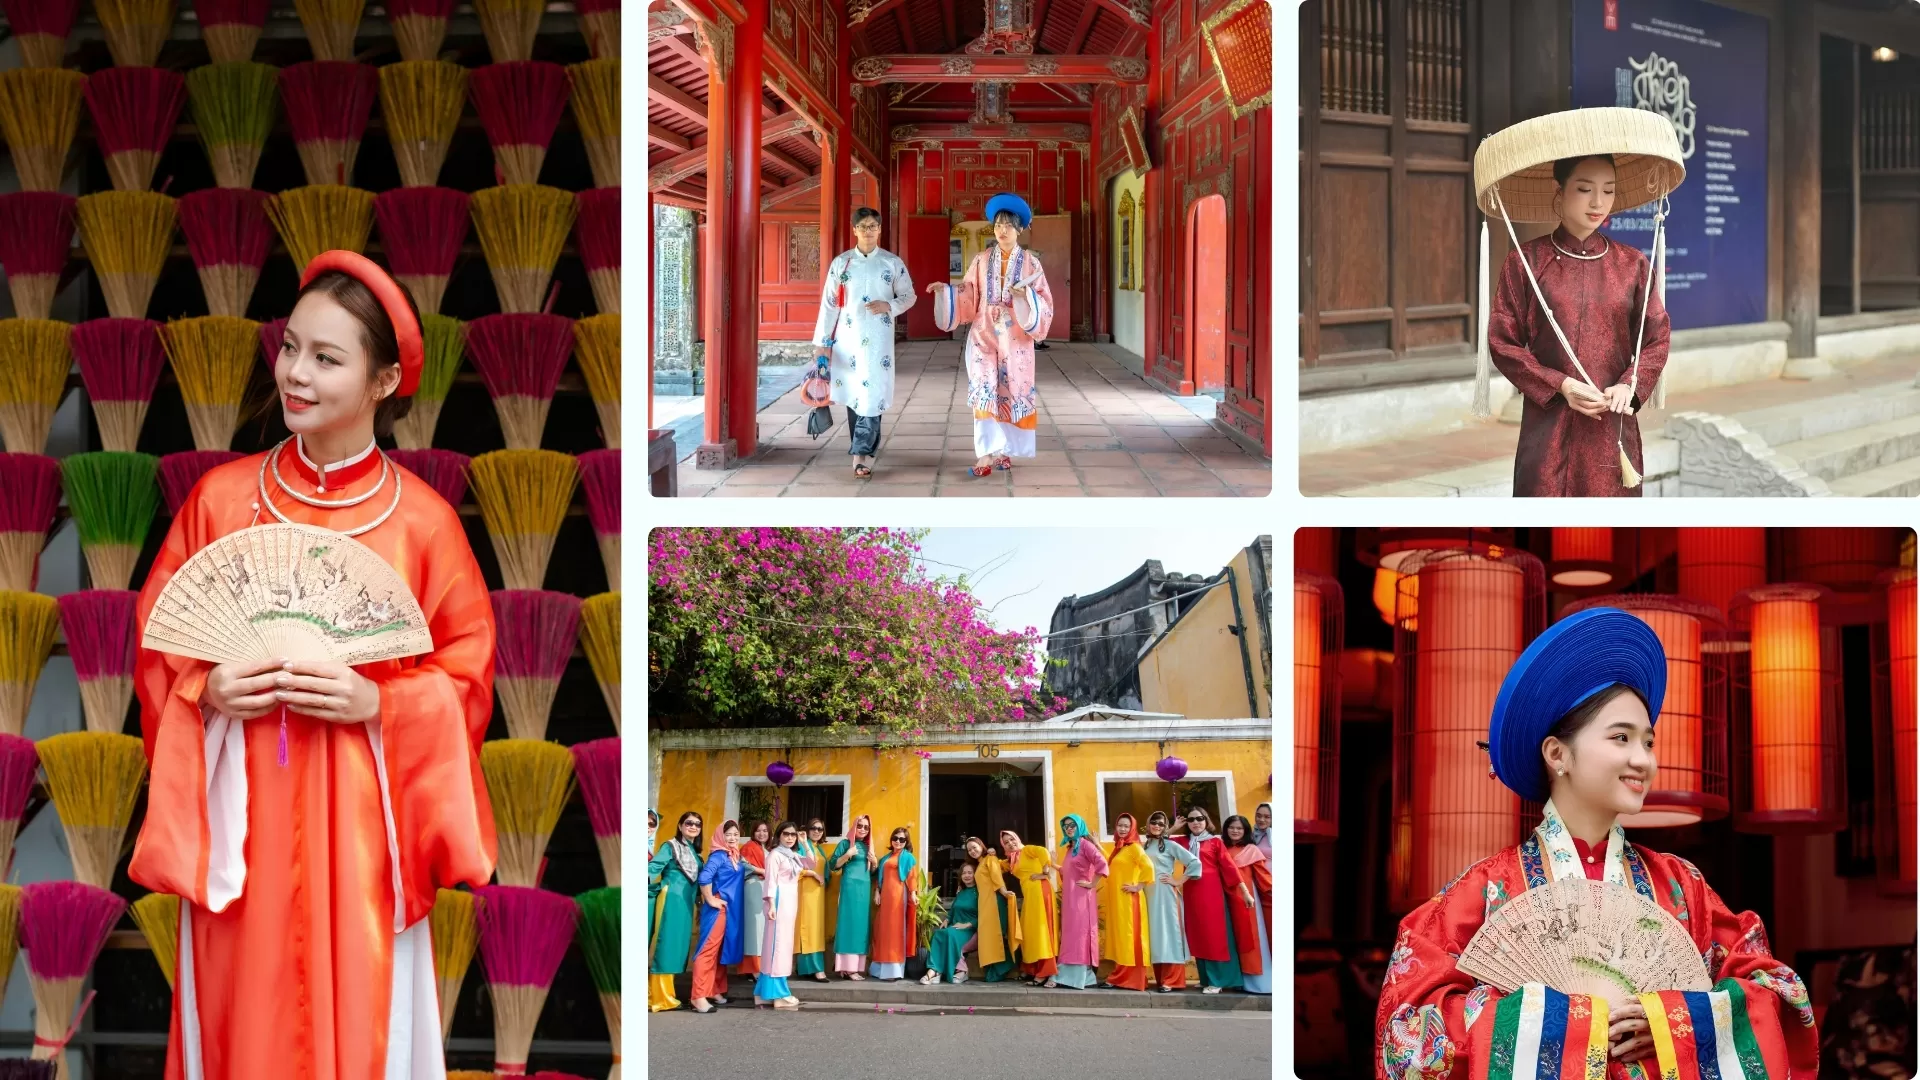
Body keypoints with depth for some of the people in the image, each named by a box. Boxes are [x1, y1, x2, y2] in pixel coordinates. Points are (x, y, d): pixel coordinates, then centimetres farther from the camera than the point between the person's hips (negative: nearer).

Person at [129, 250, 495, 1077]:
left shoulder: (422, 520, -6)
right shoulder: (220, 497, -1)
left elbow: (467, 675, -2)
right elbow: (157, 641, 6)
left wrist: (377, 702, -17)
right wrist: (206, 690, -13)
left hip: (358, 817, -1)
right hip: (243, 814, 2)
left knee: (354, 1014, 7)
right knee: (244, 1011, 10)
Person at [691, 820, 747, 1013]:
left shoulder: (736, 857, 14)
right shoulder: (718, 856, -12)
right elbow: (704, 878, -24)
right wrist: (710, 900, -18)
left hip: (732, 909, 9)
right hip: (718, 908, -9)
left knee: (723, 950, 14)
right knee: (709, 949, -10)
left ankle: (715, 990, 22)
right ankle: (698, 996, -12)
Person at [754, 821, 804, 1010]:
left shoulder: (793, 856, 17)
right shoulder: (775, 854, -6)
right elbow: (771, 880, -12)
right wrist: (771, 904, -20)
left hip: (791, 900, 9)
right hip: (779, 899, -9)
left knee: (784, 943, 9)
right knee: (777, 943, -8)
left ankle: (767, 991, 12)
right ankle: (777, 993, -8)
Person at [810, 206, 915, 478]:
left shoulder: (892, 263, 5)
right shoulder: (840, 262, 6)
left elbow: (909, 296, 10)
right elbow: (829, 304, 5)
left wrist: (889, 306, -11)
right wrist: (822, 342, 1)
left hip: (878, 338, -1)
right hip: (847, 338, 2)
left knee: (872, 393, -10)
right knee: (853, 393, 5)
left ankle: (862, 454, -8)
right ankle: (863, 453, 15)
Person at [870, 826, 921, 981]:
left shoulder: (908, 857, 6)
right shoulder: (886, 858, 22)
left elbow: (912, 877, -4)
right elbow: (879, 877, 19)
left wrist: (913, 894, -15)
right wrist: (877, 892, 6)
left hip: (898, 895, -6)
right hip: (885, 895, 6)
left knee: (895, 930, -8)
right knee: (883, 930, 6)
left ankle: (894, 970, -9)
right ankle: (882, 968, 11)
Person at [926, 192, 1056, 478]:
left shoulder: (1031, 262, 1)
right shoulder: (981, 260, 5)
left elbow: (1044, 301, -2)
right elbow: (969, 296, 6)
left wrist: (1026, 296, -21)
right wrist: (945, 290, -9)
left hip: (1016, 338, 0)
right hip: (984, 335, 0)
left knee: (1013, 392, 4)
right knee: (984, 390, -12)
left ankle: (1005, 450, 16)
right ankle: (988, 452, -16)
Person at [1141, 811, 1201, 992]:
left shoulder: (1170, 845, -1)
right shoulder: (1144, 847, 15)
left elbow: (1195, 862, -8)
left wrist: (1179, 882, -8)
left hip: (1165, 895, -5)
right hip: (1149, 896, 5)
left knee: (1168, 933, -8)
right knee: (1154, 935, 5)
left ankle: (1170, 981, -9)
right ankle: (1160, 979, 9)